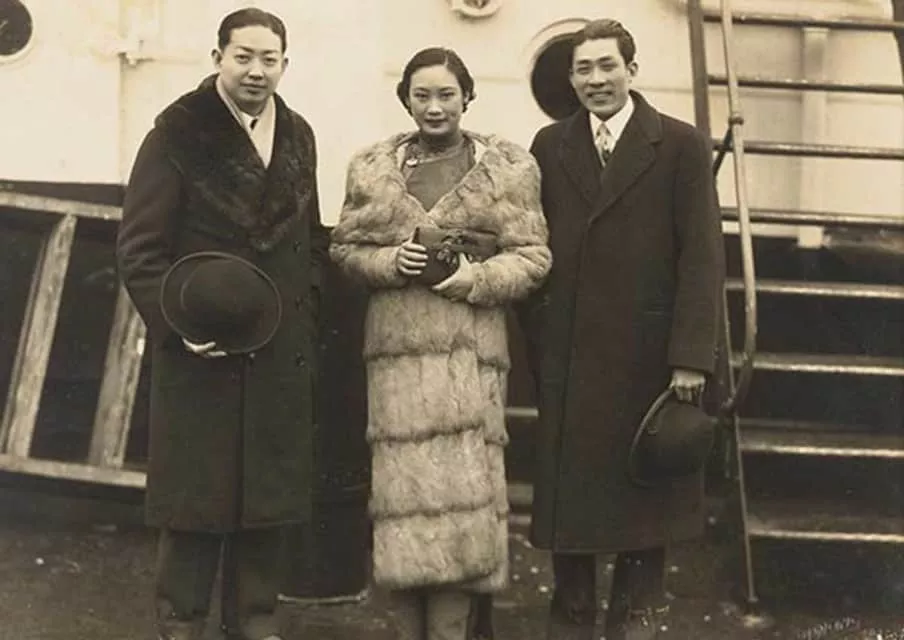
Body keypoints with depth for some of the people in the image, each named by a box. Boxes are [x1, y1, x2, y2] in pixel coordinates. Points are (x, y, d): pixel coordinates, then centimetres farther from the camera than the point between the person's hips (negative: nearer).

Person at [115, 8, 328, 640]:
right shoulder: (179, 132, -7)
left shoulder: (298, 136, 9)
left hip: (282, 351, 5)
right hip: (200, 350, -4)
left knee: (269, 493, 11)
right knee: (196, 493, 4)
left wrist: (306, 308, 5)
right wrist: (175, 322, -19)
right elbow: (140, 246, -9)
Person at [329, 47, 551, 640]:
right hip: (397, 346, 1)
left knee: (463, 488, -6)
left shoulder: (509, 168, 7)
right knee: (402, 487, -1)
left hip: (472, 348, -1)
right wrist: (391, 261, -7)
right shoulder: (372, 168, 12)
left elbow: (533, 256, 5)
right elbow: (345, 248, 13)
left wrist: (477, 278, -11)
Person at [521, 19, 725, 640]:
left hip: (649, 352, -2)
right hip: (569, 353, 2)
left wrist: (692, 356, -12)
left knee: (645, 488, 7)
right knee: (569, 489, 8)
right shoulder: (550, 147, 9)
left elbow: (703, 256, -6)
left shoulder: (682, 146, 0)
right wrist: (537, 336, 0)